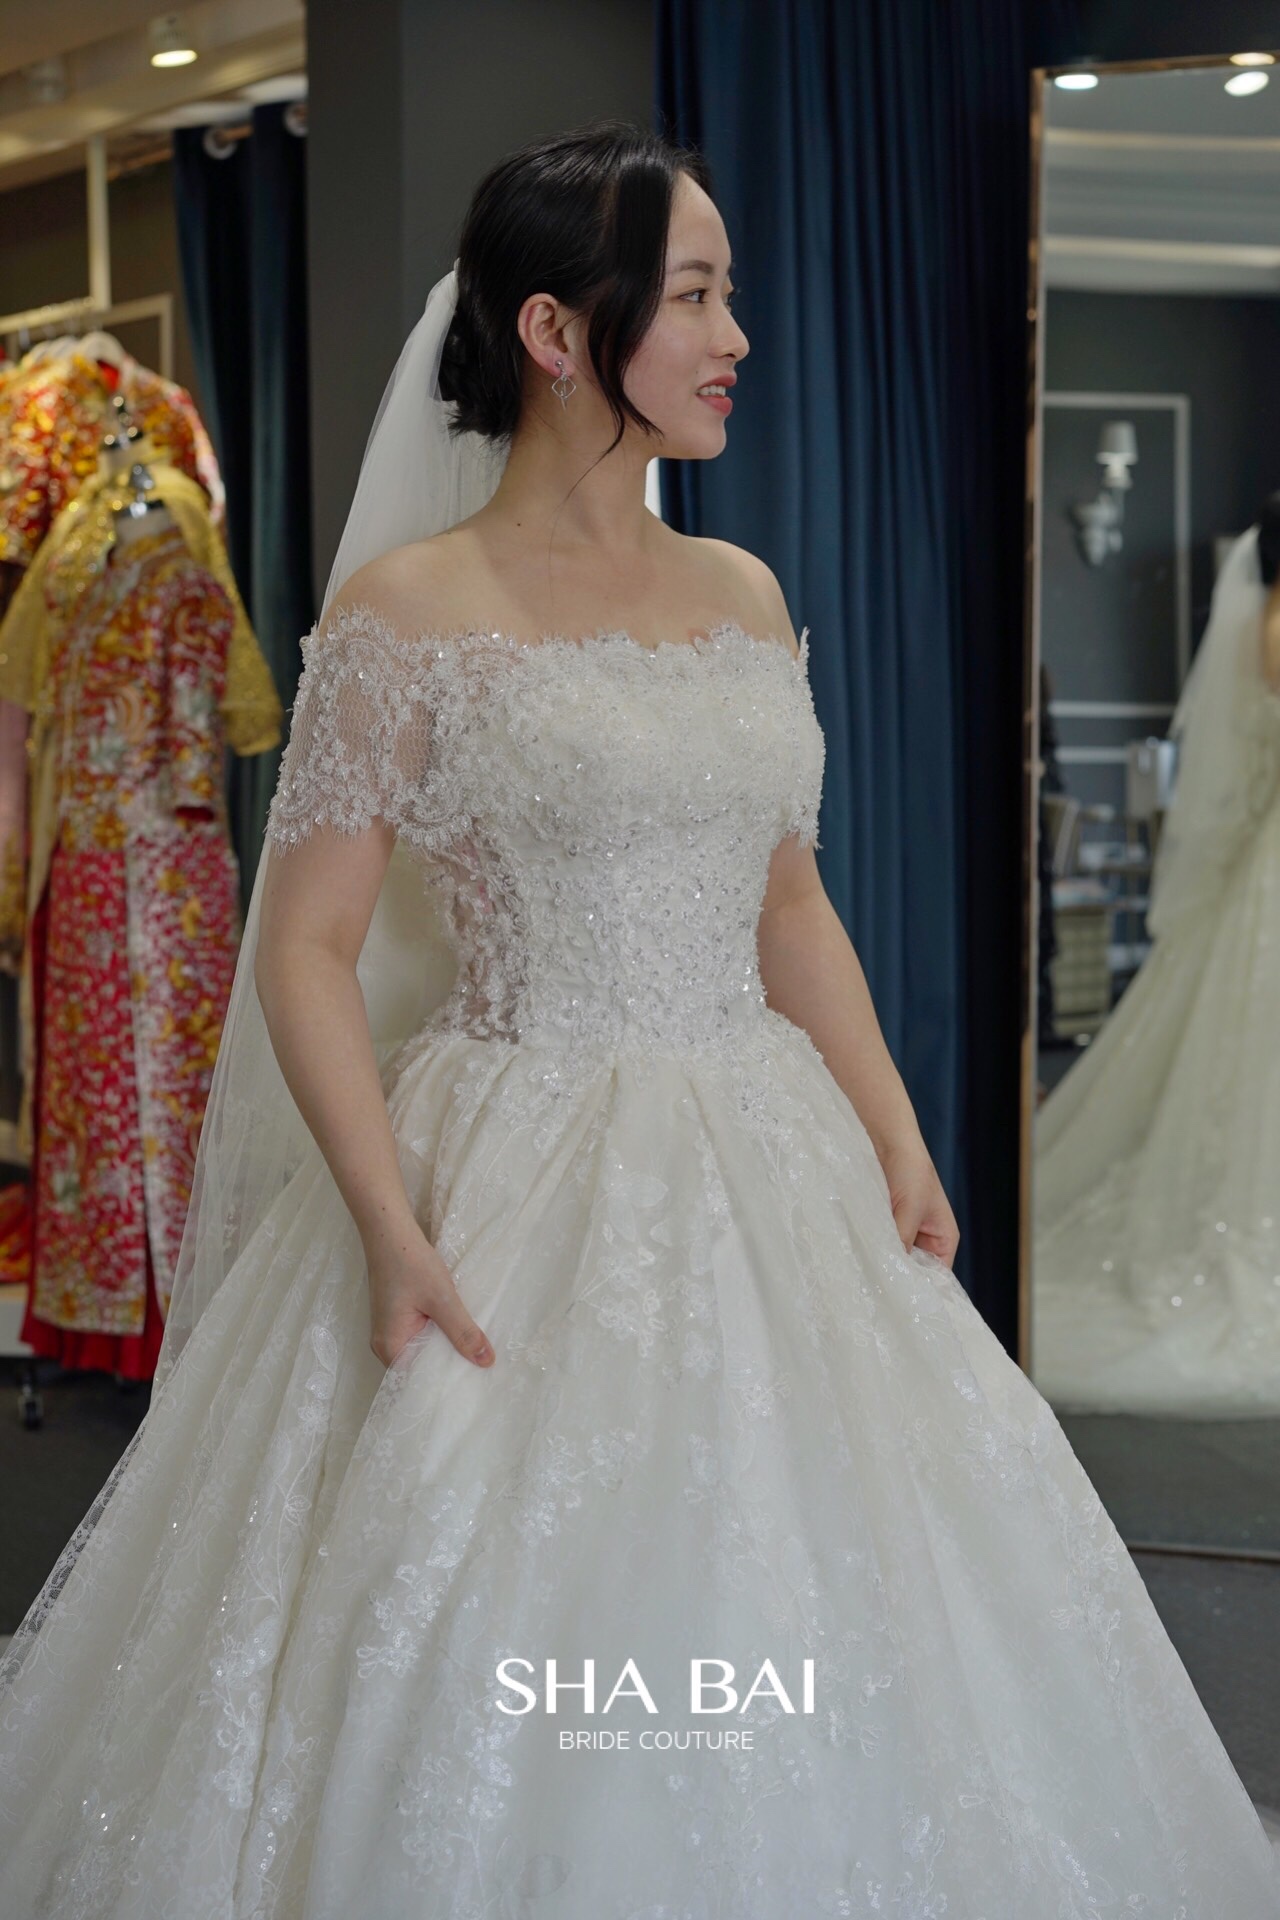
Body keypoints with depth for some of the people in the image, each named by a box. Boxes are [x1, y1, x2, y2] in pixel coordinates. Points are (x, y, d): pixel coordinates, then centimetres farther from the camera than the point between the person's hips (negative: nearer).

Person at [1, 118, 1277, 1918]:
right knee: (494, 1656, -4)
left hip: (772, 1186, 6)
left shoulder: (745, 595, 10)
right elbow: (308, 947, -9)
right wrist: (392, 1233, -19)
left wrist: (899, 1149, 4)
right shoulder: (410, 609, -7)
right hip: (517, 1206, -5)